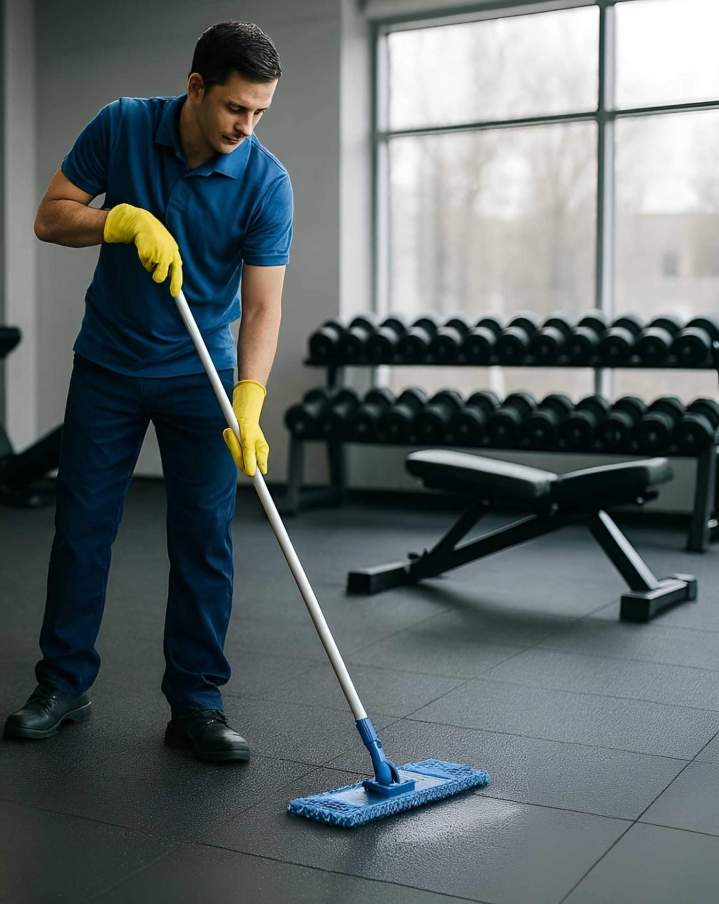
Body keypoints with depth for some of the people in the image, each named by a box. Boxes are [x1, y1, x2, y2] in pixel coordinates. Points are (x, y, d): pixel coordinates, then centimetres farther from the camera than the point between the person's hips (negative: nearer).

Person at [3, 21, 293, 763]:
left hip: (200, 374, -1)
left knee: (204, 537, -3)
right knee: (81, 525, 5)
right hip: (108, 363, 1)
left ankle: (195, 702, 8)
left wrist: (248, 406, -32)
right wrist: (125, 219, -24)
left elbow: (263, 305, -19)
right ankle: (63, 683, 20)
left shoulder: (266, 181, -16)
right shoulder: (122, 127, -11)